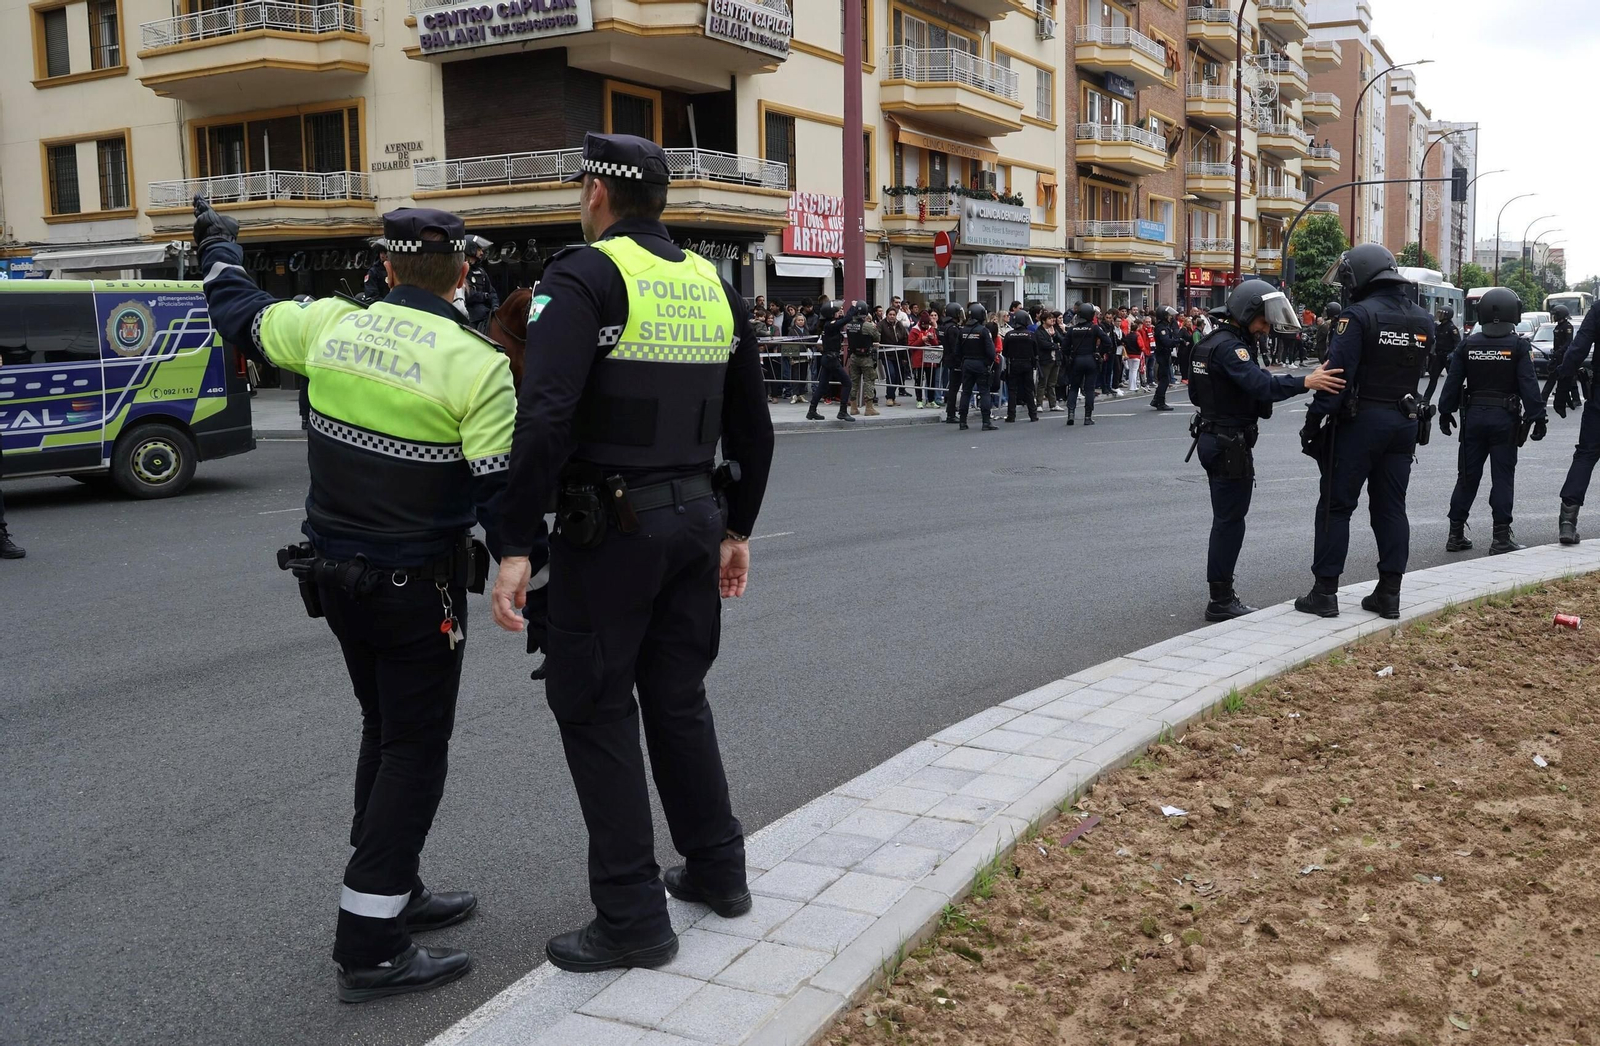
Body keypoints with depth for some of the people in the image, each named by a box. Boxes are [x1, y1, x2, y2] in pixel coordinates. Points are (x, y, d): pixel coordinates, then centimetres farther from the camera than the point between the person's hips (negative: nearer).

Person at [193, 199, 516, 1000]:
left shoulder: (331, 325, -2)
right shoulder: (477, 366, -18)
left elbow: (237, 311, 17)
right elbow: (500, 493, -18)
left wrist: (219, 245, 36)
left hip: (335, 572, 6)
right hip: (417, 589, -6)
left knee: (385, 733, 21)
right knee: (415, 750, 3)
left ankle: (393, 895, 34)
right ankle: (369, 950, 5)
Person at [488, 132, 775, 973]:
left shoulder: (585, 277, -10)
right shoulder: (713, 284, 12)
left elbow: (546, 418, -23)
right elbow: (752, 427, 16)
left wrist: (517, 546, -20)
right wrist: (736, 529, 24)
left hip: (611, 525, -7)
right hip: (696, 517, 7)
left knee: (594, 711, 4)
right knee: (678, 697, 20)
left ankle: (633, 917, 9)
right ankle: (717, 871, 31)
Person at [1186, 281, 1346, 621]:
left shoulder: (1210, 342, 13)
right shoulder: (1228, 346, -19)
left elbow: (1196, 392, 20)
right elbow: (1259, 384, -35)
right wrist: (1305, 382, -43)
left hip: (1213, 438, 10)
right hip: (1230, 444, -10)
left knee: (1226, 519, 16)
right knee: (1230, 520, -5)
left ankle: (1222, 595, 23)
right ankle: (1221, 601, 0)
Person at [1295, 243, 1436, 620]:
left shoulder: (1359, 316, -14)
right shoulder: (1423, 320, 9)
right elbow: (1419, 372, 11)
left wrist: (1314, 421, -15)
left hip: (1360, 421, -6)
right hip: (1404, 422, 6)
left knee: (1336, 506, 1)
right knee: (1391, 508, 11)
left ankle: (1325, 592, 3)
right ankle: (1389, 593, 13)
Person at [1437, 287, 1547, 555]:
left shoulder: (1468, 344, 2)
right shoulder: (1518, 346, -7)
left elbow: (1453, 382, 4)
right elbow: (1529, 385, -11)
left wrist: (1445, 412, 11)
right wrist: (1537, 417, -8)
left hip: (1474, 416, 3)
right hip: (1505, 419, -3)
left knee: (1467, 477, 9)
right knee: (1502, 477, 1)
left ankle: (1456, 534, 10)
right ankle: (1502, 537, 0)